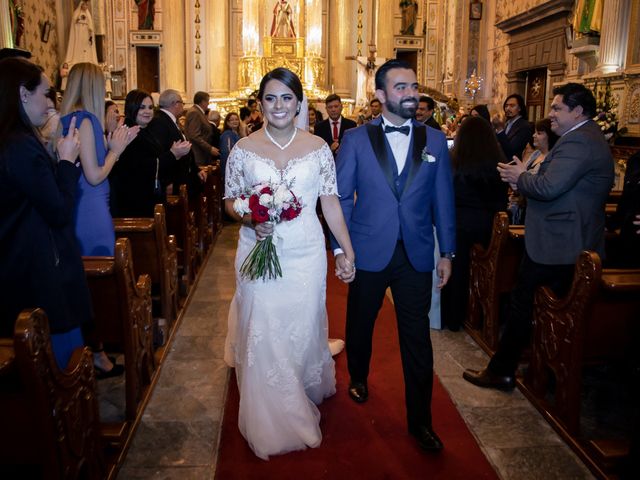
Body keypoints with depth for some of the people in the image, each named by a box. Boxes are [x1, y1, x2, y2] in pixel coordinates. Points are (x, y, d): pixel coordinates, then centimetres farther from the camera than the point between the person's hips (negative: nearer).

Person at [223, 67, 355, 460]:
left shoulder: (318, 148, 0)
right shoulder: (244, 149, -1)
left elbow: (331, 203, 1)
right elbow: (230, 200, 5)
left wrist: (348, 252, -2)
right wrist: (251, 220, -16)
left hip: (306, 254, 0)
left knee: (303, 332, 11)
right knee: (263, 335, 5)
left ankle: (304, 402, 39)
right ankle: (270, 423, 25)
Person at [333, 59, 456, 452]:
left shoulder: (435, 140, 4)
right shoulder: (356, 139, -2)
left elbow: (443, 199, 5)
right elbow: (341, 196, -1)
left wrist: (447, 252, 4)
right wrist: (340, 247, -6)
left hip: (417, 255, 1)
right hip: (369, 253, 0)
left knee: (417, 338, 5)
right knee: (360, 324, 18)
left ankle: (420, 419, 19)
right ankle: (359, 377, 47)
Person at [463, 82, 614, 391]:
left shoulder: (577, 141, -19)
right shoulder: (591, 138, 16)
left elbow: (549, 187, -28)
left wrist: (520, 177, -9)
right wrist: (525, 178, 3)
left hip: (554, 245, -10)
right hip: (576, 244, 10)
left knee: (522, 304, -1)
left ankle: (501, 371, 9)